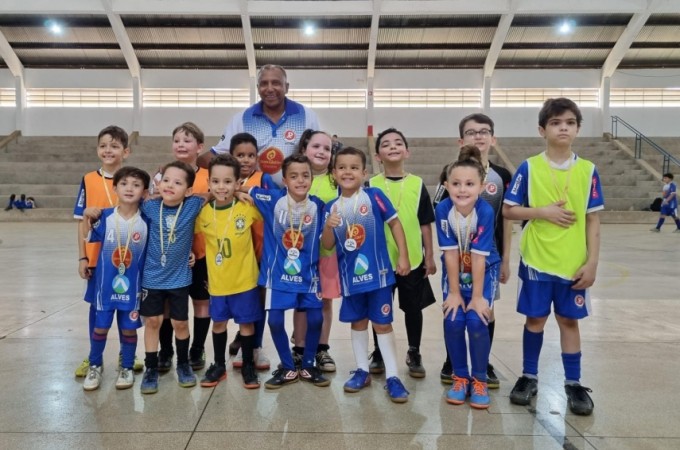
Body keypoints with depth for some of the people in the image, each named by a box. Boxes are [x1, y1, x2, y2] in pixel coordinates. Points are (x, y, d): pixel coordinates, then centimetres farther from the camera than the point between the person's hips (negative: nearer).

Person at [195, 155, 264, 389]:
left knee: (247, 323, 11)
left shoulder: (247, 208, -11)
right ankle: (219, 365, 35)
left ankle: (248, 366, 29)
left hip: (245, 279, -2)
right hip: (217, 281, 2)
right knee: (218, 322, 16)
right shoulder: (203, 213, -7)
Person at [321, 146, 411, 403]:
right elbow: (327, 245, 2)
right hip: (350, 275, 3)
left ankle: (392, 377, 15)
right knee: (358, 322, 16)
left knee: (382, 323, 4)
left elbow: (395, 223, -3)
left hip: (377, 272, -3)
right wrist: (328, 227, -18)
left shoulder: (374, 196, -9)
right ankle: (362, 371, 31)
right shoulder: (331, 207, 0)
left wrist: (403, 257, -6)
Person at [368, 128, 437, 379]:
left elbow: (425, 224, 3)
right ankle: (378, 353, 29)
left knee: (413, 308, 12)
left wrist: (430, 257, 1)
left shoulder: (417, 185, 0)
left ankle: (414, 354, 29)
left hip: (413, 259, 1)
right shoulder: (370, 186, -2)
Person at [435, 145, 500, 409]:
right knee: (453, 322, -11)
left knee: (477, 322, -15)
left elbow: (478, 257, -24)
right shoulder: (443, 210, -22)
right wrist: (454, 292, -14)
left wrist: (478, 296, -18)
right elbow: (450, 253, -19)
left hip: (484, 271, -1)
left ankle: (479, 380, 8)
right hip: (455, 273, 2)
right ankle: (460, 377, 12)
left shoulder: (486, 212, -27)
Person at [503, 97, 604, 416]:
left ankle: (574, 384, 24)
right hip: (536, 259, -1)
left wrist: (592, 262, -3)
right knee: (535, 318, 9)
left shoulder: (588, 170, 1)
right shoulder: (529, 168, -4)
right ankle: (529, 377, 26)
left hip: (574, 262, 1)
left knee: (569, 320, 10)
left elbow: (592, 220, 2)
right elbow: (508, 210, -3)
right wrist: (544, 212, -16)